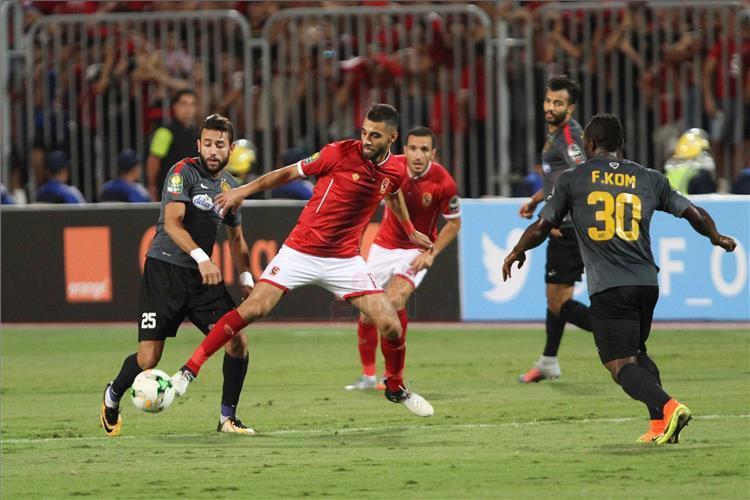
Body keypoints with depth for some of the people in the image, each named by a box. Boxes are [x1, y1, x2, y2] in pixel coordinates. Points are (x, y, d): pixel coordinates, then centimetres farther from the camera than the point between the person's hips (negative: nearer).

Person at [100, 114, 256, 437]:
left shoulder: (229, 185, 13)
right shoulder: (183, 172, -9)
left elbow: (236, 239, 25)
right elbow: (172, 223, -20)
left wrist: (246, 278, 11)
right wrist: (202, 257, -33)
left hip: (202, 277, 6)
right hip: (164, 270, -6)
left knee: (238, 342, -10)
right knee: (148, 358, -9)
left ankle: (227, 417, 5)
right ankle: (112, 397, 22)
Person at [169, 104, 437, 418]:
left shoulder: (396, 171, -2)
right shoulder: (340, 153, -14)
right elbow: (289, 173, -3)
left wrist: (410, 232, 38)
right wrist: (244, 191, -7)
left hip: (345, 259, 3)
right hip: (301, 250, -3)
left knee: (391, 326, -6)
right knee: (253, 308, -17)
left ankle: (396, 388, 22)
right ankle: (189, 370, -9)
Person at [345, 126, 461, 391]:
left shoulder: (443, 183, -22)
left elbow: (454, 223, -7)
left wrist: (431, 253, -14)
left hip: (417, 251, -3)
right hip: (385, 246, 3)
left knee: (395, 302, -25)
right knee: (366, 312, 2)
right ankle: (368, 375, 22)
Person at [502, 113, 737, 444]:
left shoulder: (572, 180, 4)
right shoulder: (649, 179, 13)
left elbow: (541, 228, 8)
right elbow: (695, 214, 19)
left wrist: (516, 253, 27)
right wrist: (717, 239, 40)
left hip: (608, 289, -5)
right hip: (647, 283, 5)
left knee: (621, 364, -5)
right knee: (637, 352, 23)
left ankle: (668, 408, -30)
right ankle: (660, 426, 8)